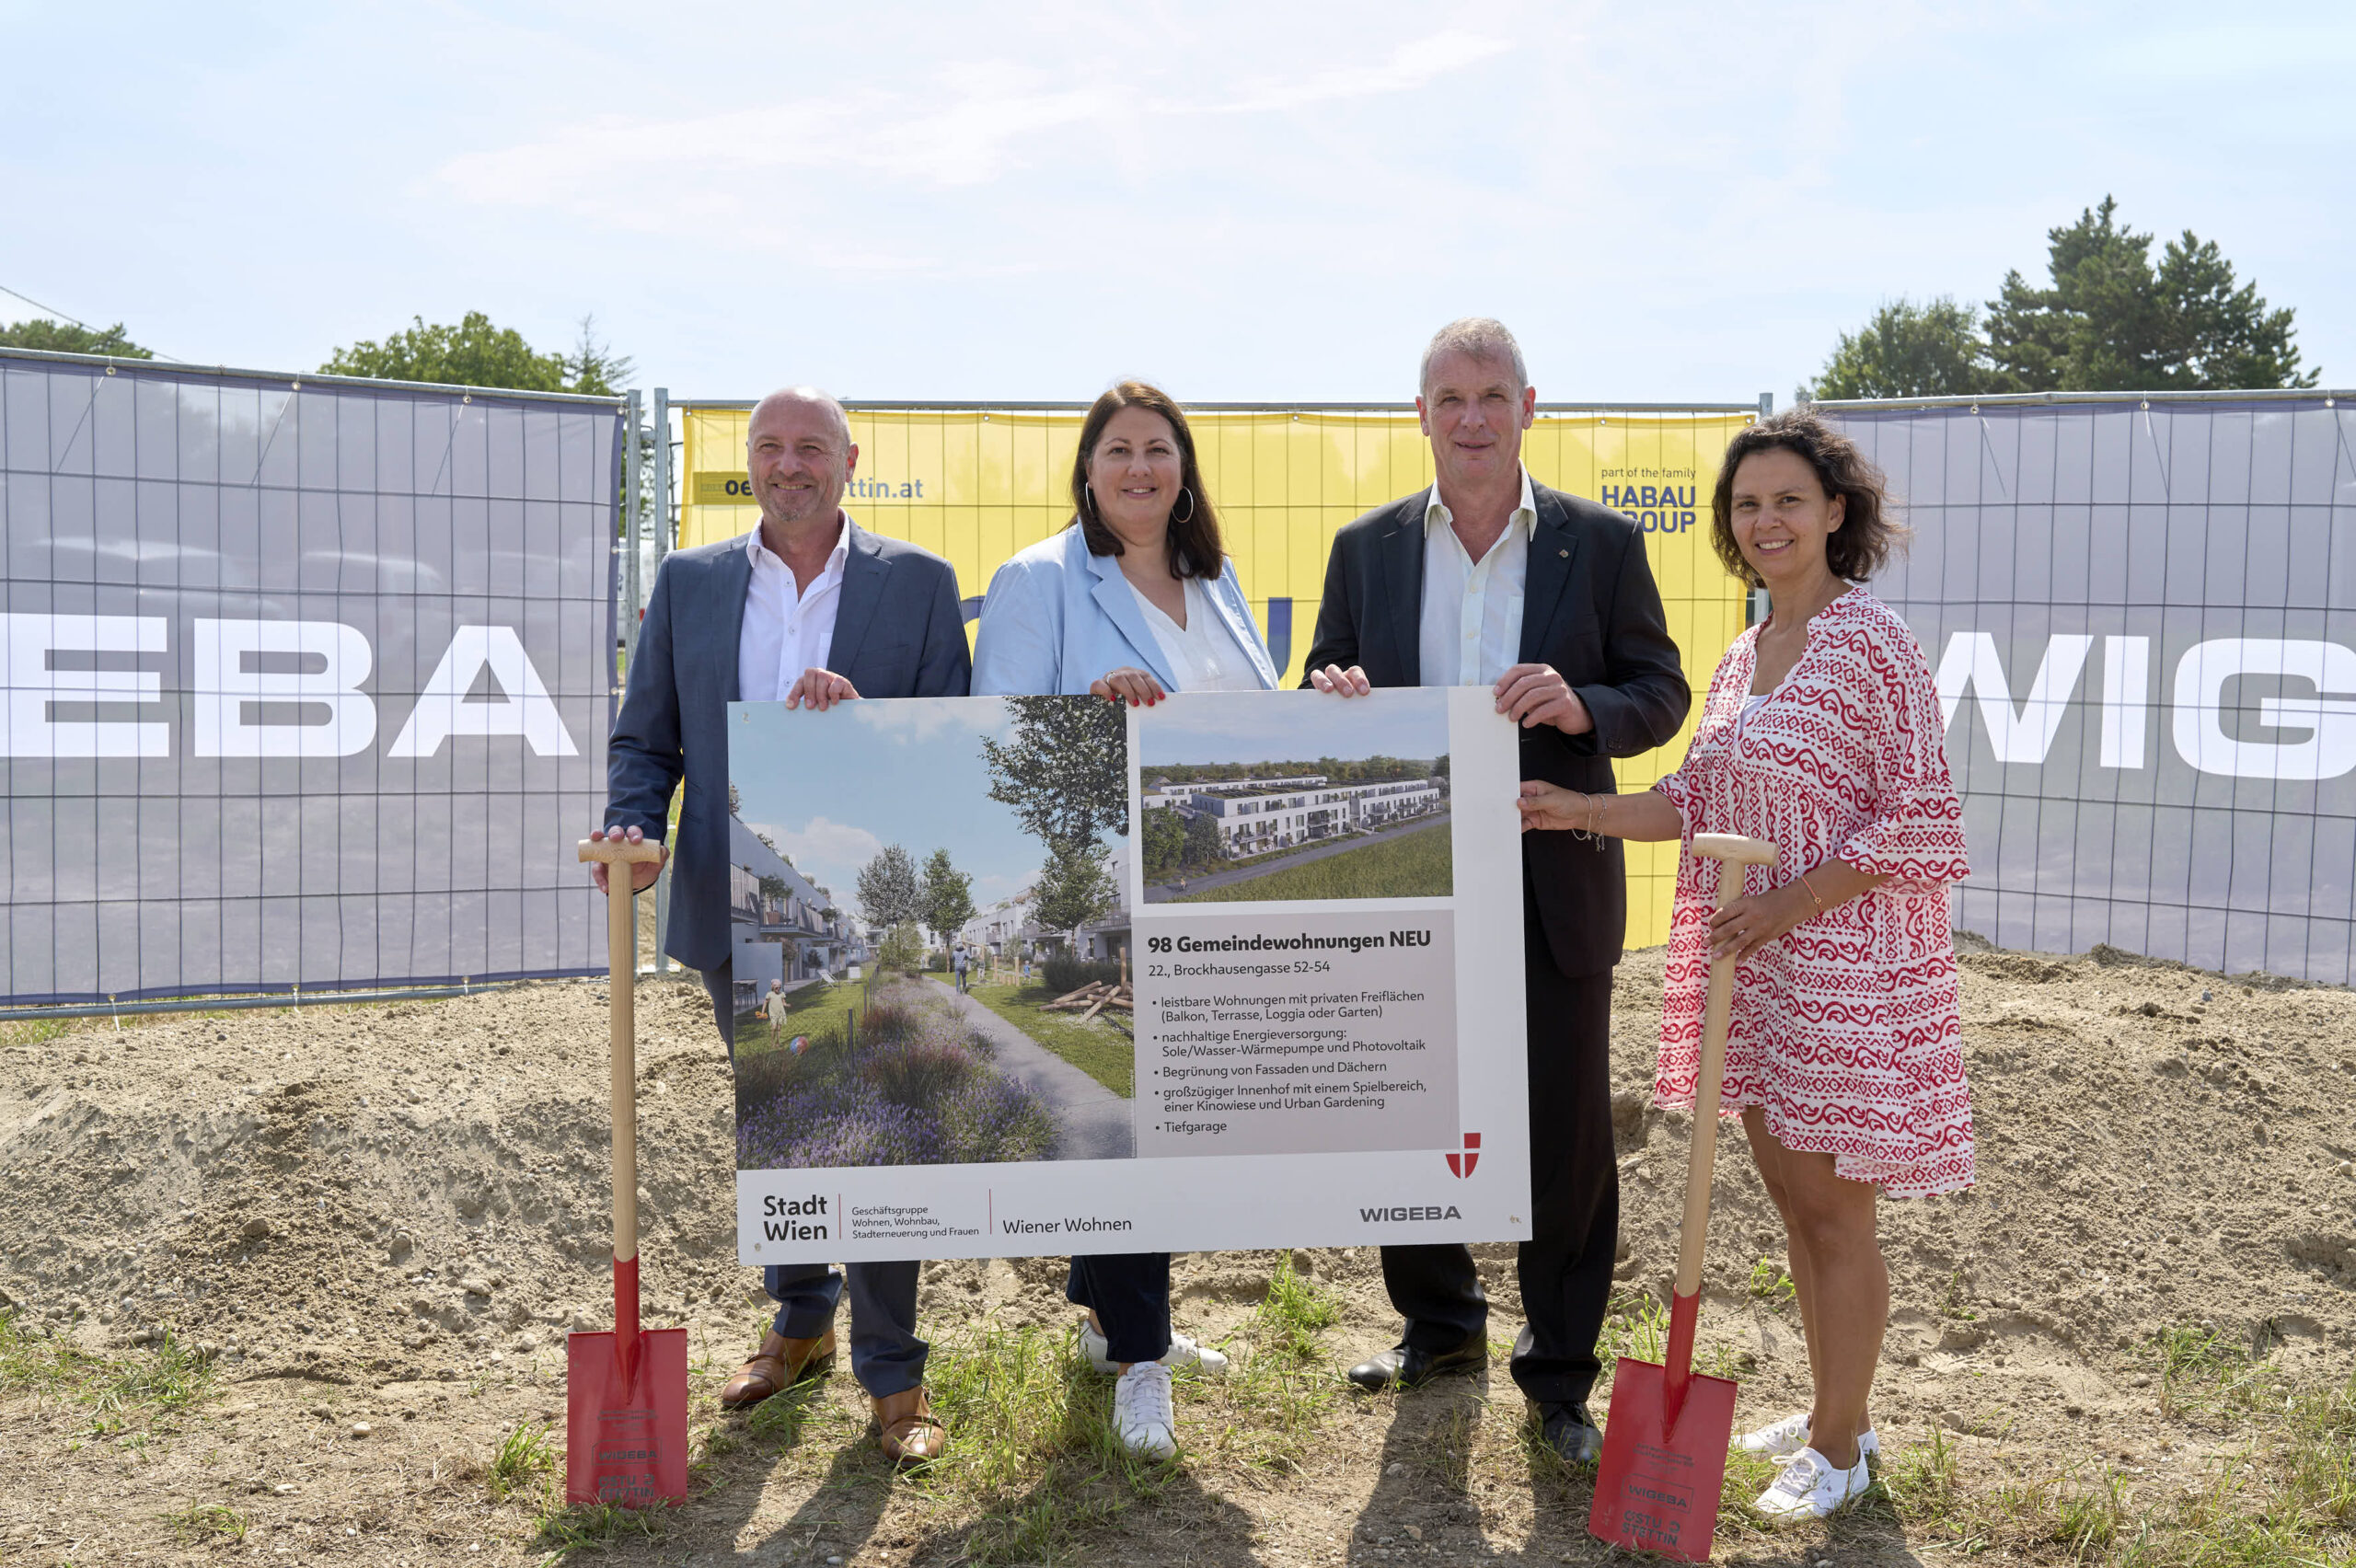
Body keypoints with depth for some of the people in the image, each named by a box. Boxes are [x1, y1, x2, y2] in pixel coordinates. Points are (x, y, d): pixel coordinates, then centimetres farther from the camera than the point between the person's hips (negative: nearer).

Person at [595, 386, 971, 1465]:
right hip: (741, 915, 3)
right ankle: (800, 1323, 39)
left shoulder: (919, 583, -1)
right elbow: (644, 738, 9)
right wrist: (633, 829, -11)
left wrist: (861, 716, -22)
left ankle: (892, 1375, 17)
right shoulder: (689, 582, 7)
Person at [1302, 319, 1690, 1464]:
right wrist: (1332, 703, -15)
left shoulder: (1601, 543, -1)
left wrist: (1582, 709, -21)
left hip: (1553, 894, -2)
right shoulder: (1365, 549, 4)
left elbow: (1662, 695, 0)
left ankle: (1559, 1372, 24)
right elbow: (1325, 703, 9)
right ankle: (1438, 1324, 38)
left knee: (1565, 1141, 6)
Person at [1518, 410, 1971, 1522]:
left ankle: (1839, 1443, 19)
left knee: (1834, 1209, 3)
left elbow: (1920, 820, -15)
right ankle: (1836, 1409, 32)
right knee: (1792, 1195, 16)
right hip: (1752, 965, 7)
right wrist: (1578, 812, 0)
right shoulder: (1741, 659, 10)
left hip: (1845, 962, -7)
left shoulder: (1873, 645, -13)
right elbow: (1697, 803, 13)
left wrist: (1787, 904, -19)